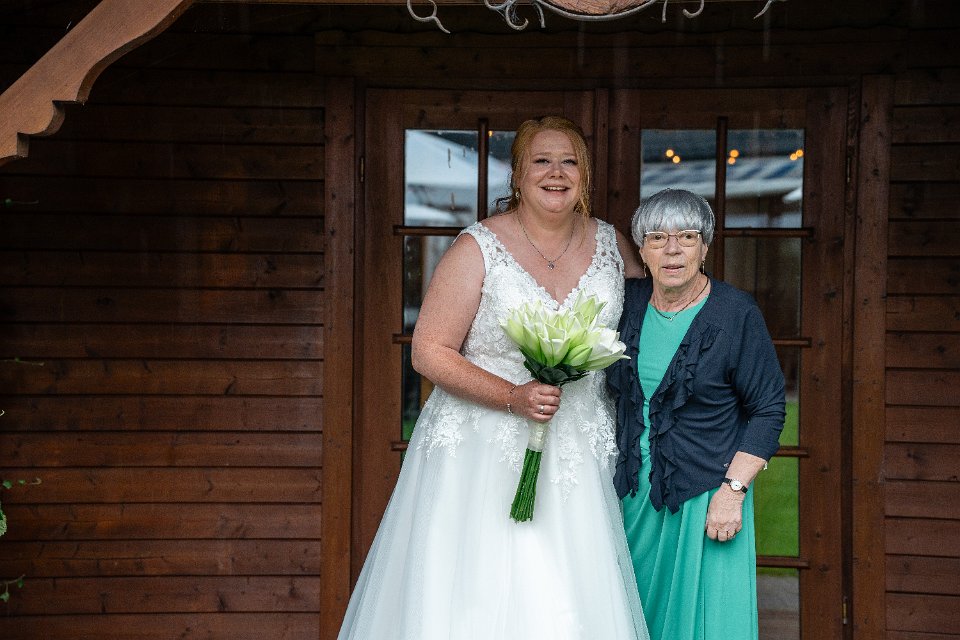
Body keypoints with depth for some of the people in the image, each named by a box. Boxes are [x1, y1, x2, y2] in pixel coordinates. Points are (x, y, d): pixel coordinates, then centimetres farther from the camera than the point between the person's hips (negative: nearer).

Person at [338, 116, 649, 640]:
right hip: (486, 452, -3)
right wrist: (512, 397, -19)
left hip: (577, 455, 4)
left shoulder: (611, 244, 5)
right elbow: (429, 352, -8)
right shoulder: (478, 249, -8)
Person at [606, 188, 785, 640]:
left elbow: (768, 411, -8)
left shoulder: (736, 314, -10)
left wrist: (732, 491, -15)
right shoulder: (627, 303, 2)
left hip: (706, 498, -4)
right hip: (632, 493, 4)